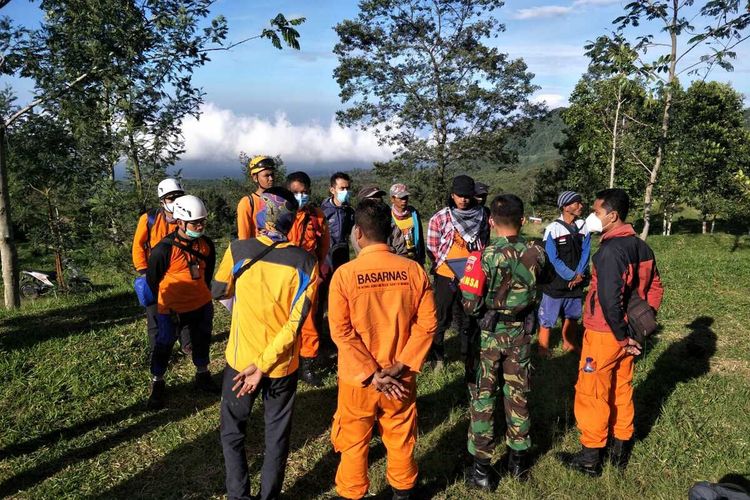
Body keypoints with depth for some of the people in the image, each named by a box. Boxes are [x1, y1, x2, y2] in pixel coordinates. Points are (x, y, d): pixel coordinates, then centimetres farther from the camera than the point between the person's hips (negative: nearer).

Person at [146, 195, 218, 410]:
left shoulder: (207, 244, -7)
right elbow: (152, 278, -8)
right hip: (172, 309, -5)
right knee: (163, 347, 9)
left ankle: (203, 376, 41)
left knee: (202, 342, 20)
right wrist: (164, 302, 4)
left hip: (202, 305, 5)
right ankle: (157, 385, 29)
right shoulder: (164, 249, -23)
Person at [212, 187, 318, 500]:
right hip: (283, 366, 1)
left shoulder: (238, 250, -13)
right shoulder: (306, 262, -11)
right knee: (277, 437, 18)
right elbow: (296, 322, -16)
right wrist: (265, 364, -14)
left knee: (232, 433, 20)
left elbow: (218, 292, 5)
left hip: (240, 361, -1)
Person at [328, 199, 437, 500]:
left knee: (354, 442, 18)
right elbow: (427, 324, -9)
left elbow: (341, 332, -16)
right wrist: (401, 365, -9)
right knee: (401, 439, 21)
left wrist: (371, 374, -13)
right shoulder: (414, 270, -9)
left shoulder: (345, 274, -16)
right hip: (401, 377, 2)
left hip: (358, 378, -2)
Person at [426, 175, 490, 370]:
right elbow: (432, 249, -3)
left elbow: (485, 245, 11)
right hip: (446, 276, -2)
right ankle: (437, 356, 24)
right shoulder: (440, 218, -5)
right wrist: (450, 266, -9)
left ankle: (469, 355, 27)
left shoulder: (481, 217, 2)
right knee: (442, 318, 9)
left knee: (469, 318, 12)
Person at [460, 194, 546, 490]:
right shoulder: (535, 253, -8)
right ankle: (519, 460, 32)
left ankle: (482, 468, 16)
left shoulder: (485, 256, -20)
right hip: (520, 334, 4)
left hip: (489, 334, -3)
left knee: (483, 398, 8)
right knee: (518, 395, 17)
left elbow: (471, 304, -20)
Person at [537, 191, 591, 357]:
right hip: (555, 282, -5)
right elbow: (553, 259, -14)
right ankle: (543, 350, 10)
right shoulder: (553, 229, -14)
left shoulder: (583, 226, 3)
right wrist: (571, 276, -14)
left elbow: (585, 252, 4)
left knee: (572, 316, 19)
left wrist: (579, 274, -9)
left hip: (577, 282, 5)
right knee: (547, 319, -1)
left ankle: (569, 344, 36)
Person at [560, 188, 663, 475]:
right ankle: (621, 450, 33)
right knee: (622, 389, 19)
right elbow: (655, 288, 12)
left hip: (604, 334, -8)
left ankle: (590, 457, 17)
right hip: (626, 333, 8)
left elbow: (609, 299, -27)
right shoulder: (641, 247, 5)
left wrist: (622, 336, -16)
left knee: (592, 393, 5)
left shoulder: (610, 250, -23)